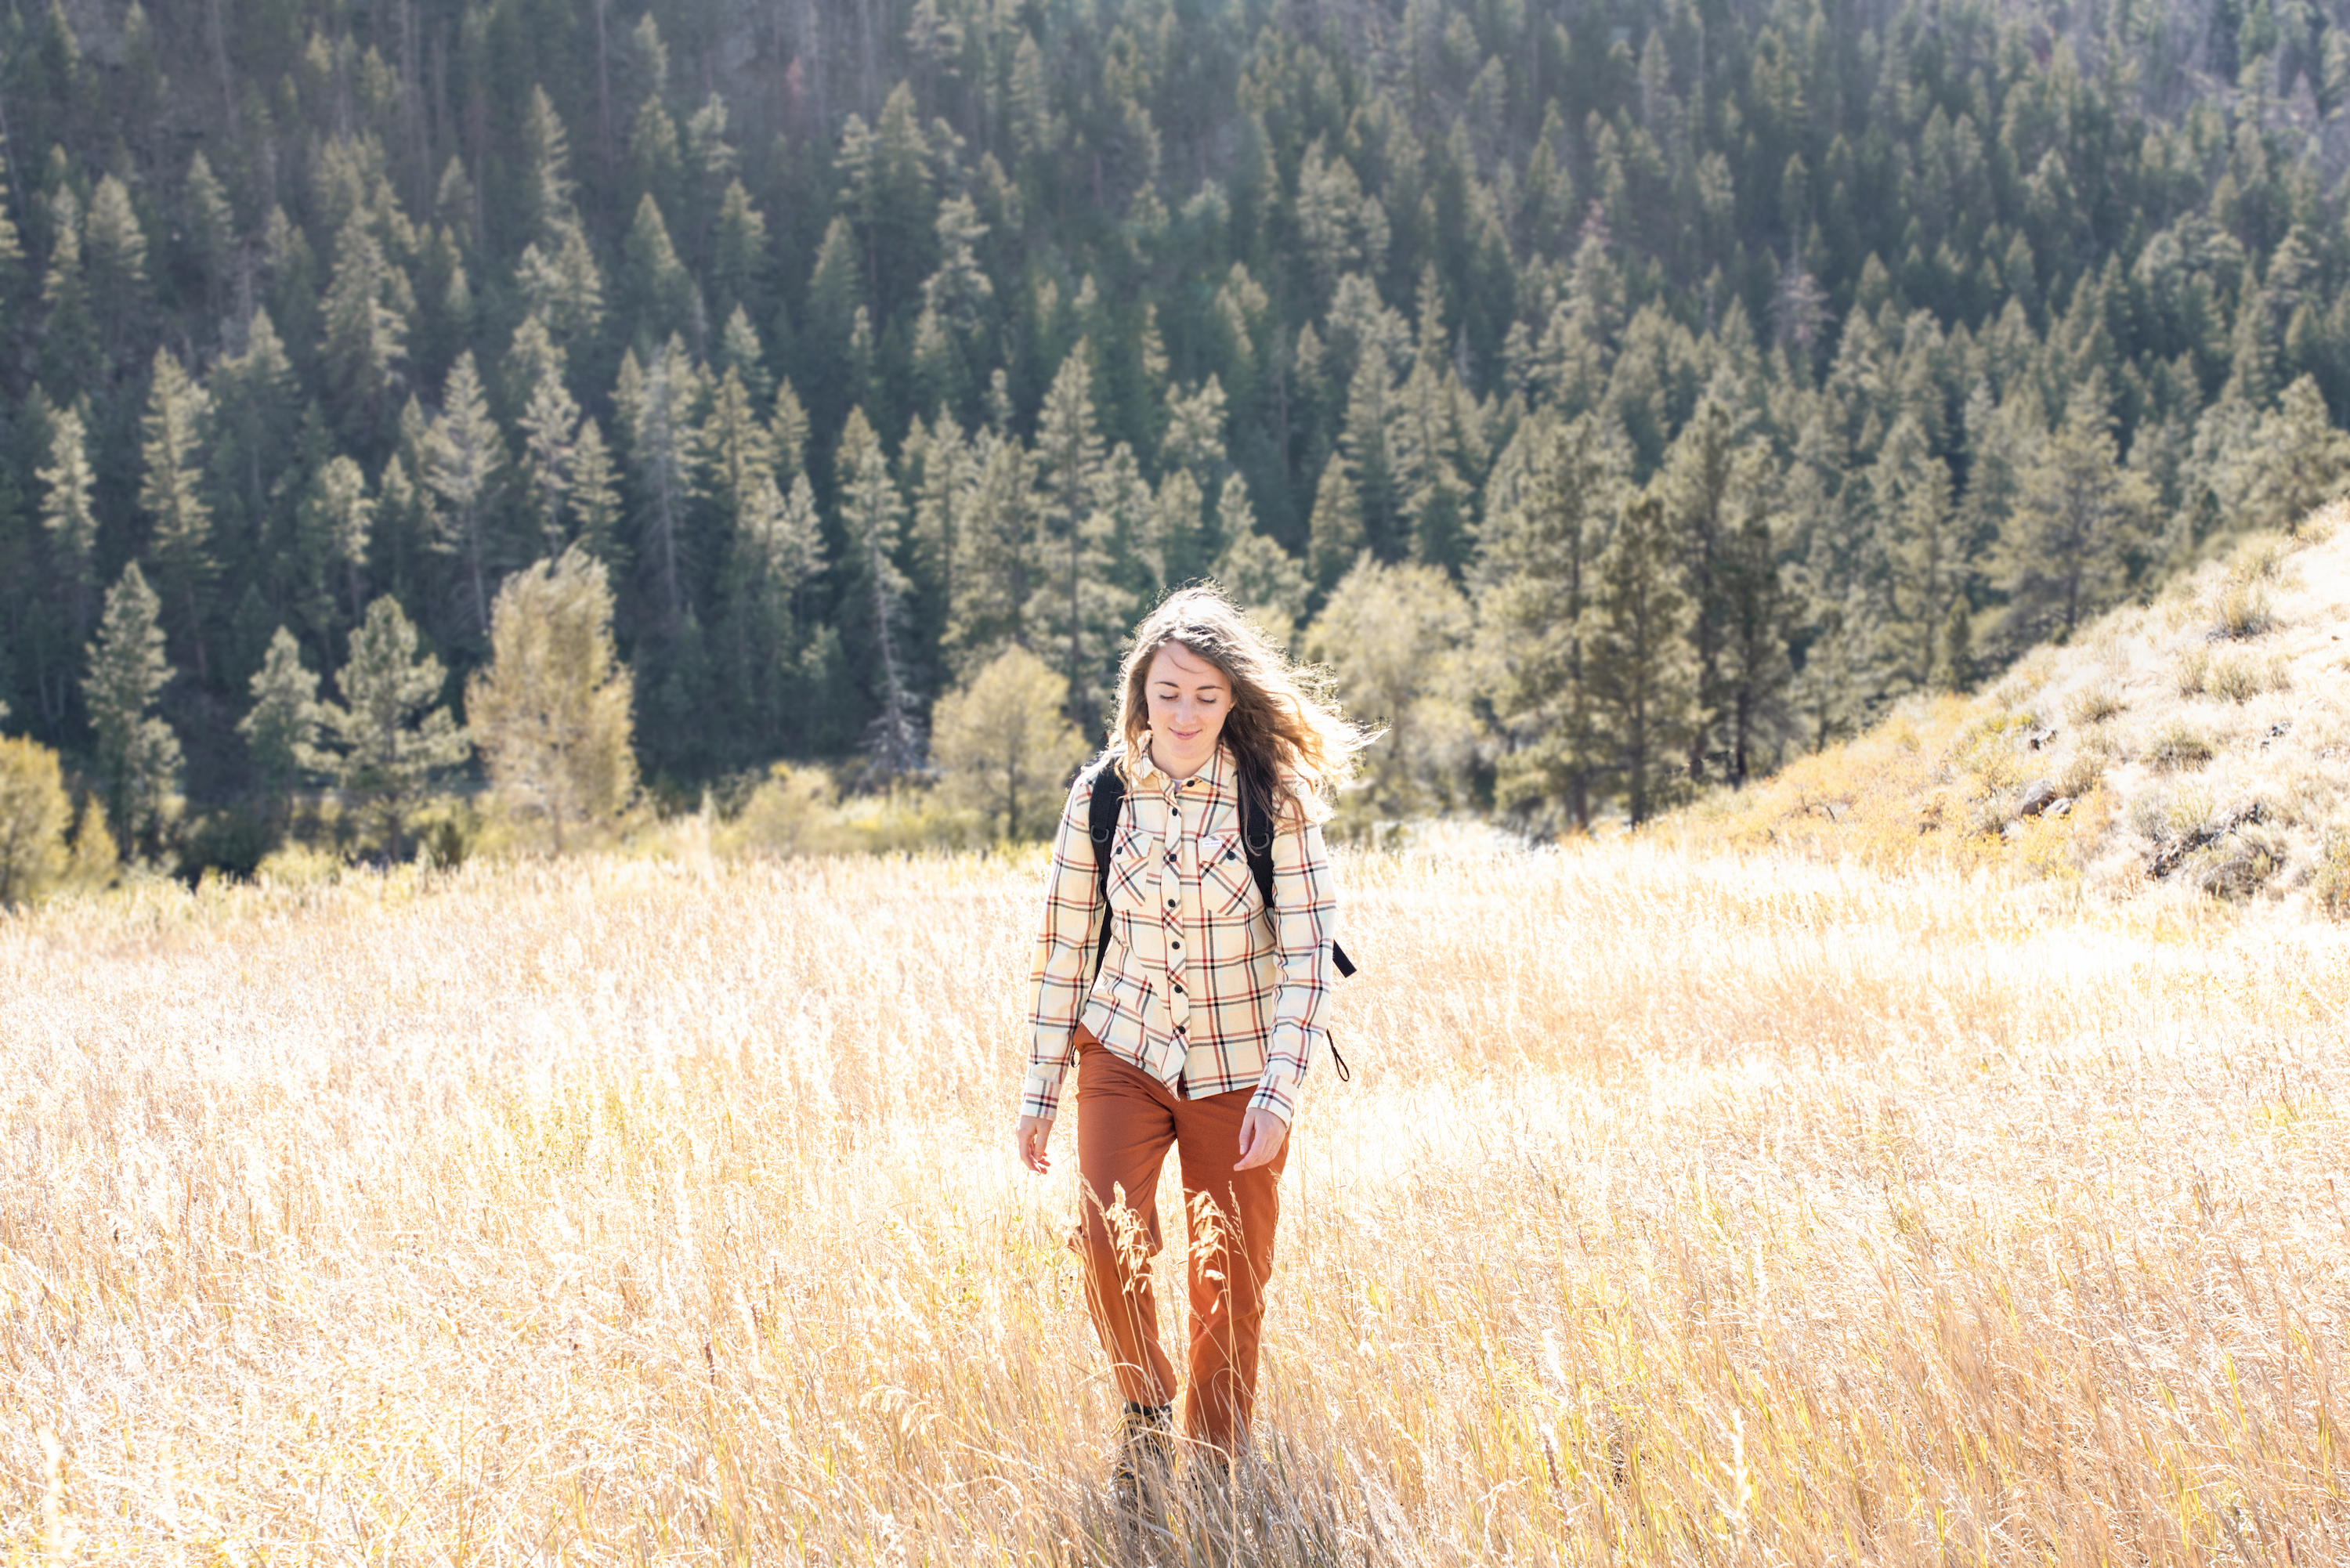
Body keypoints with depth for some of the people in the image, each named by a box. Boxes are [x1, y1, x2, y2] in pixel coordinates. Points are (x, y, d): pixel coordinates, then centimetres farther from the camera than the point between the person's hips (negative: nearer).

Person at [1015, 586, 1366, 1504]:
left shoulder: (1274, 798, -9)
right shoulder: (1101, 793, -4)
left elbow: (1310, 952, -9)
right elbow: (1063, 944, 3)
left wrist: (1280, 1093, -18)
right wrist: (1041, 1087, 3)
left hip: (1238, 1072, -1)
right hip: (1125, 1054, 1)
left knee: (1232, 1288, 6)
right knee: (1108, 1239, -20)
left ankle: (1215, 1477, 26)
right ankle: (1146, 1410, 8)